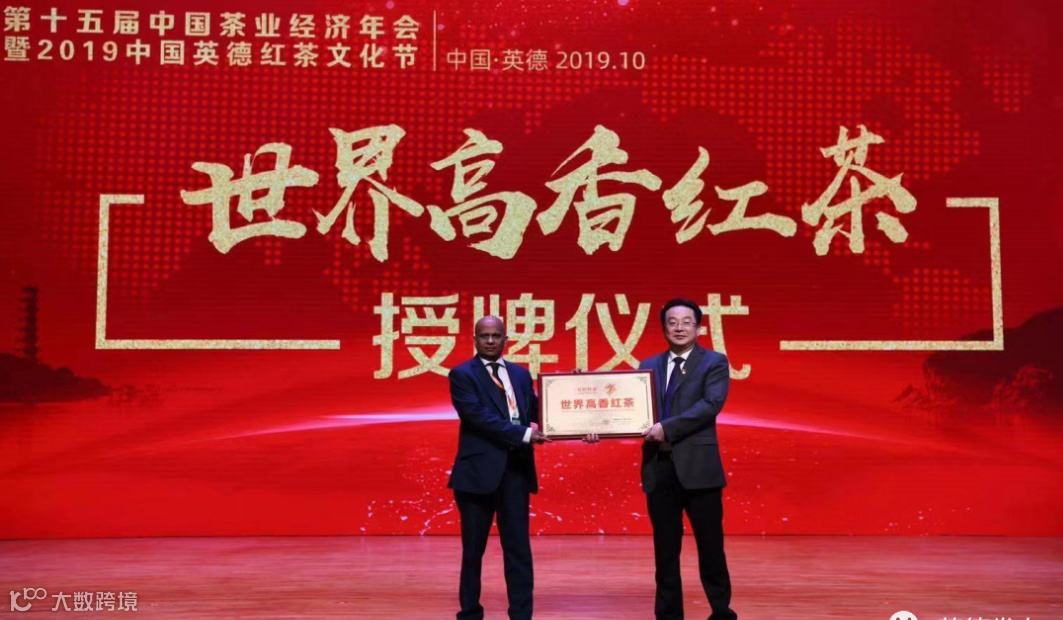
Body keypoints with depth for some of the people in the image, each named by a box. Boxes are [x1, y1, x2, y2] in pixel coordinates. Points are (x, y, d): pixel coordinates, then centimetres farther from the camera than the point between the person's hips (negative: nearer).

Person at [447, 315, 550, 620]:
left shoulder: (521, 374, 15)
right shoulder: (462, 374, -2)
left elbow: (534, 413, 14)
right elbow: (477, 416, -14)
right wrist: (523, 434, -19)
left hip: (516, 468, 4)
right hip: (479, 469, -4)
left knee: (518, 547, 5)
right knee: (473, 548, 6)